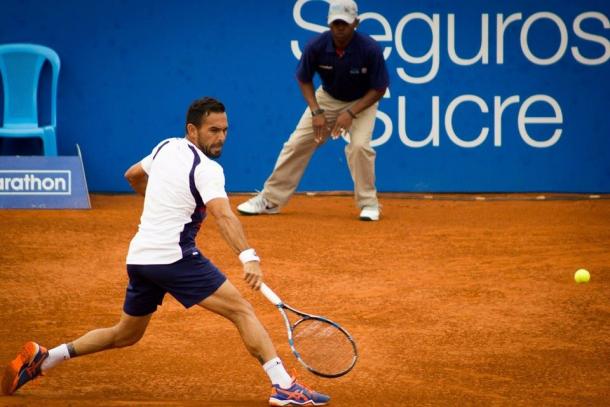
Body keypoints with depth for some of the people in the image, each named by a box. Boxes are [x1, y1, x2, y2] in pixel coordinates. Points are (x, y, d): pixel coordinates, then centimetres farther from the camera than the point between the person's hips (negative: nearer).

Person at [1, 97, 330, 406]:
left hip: (139, 255, 8)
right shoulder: (207, 170, -12)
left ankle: (41, 359, 22)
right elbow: (224, 216, -28)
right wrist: (248, 257, -41)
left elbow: (133, 175, 32)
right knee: (241, 311, -11)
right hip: (175, 256, -8)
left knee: (127, 334, 24)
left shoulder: (167, 148, 13)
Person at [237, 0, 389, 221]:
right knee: (297, 143, -4)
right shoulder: (316, 46, -24)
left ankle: (369, 203, -6)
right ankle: (269, 200, 8)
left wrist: (351, 113, -28)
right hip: (327, 98, 2)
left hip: (362, 102, -2)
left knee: (359, 145, -25)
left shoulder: (370, 49, -30)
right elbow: (304, 80, -7)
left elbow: (379, 89, -19)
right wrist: (316, 112, -19)